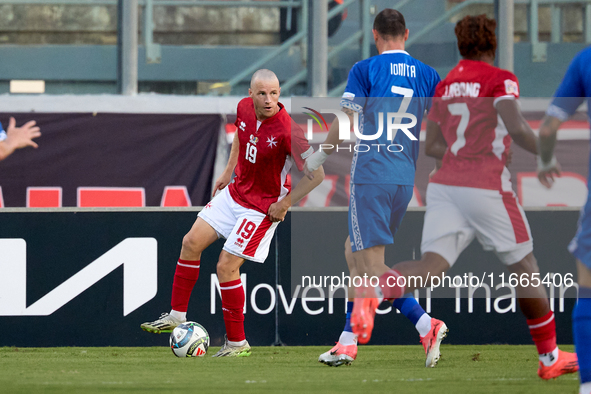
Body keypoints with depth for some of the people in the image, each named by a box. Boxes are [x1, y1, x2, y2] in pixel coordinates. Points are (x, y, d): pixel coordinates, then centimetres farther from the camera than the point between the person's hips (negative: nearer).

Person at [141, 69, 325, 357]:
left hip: (262, 208, -7)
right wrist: (228, 171, 16)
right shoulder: (245, 108, -7)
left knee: (226, 267, -10)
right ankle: (177, 316, 18)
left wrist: (284, 205, -17)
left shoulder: (287, 130, -28)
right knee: (192, 243, 5)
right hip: (235, 192, 7)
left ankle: (237, 342, 4)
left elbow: (316, 174, -24)